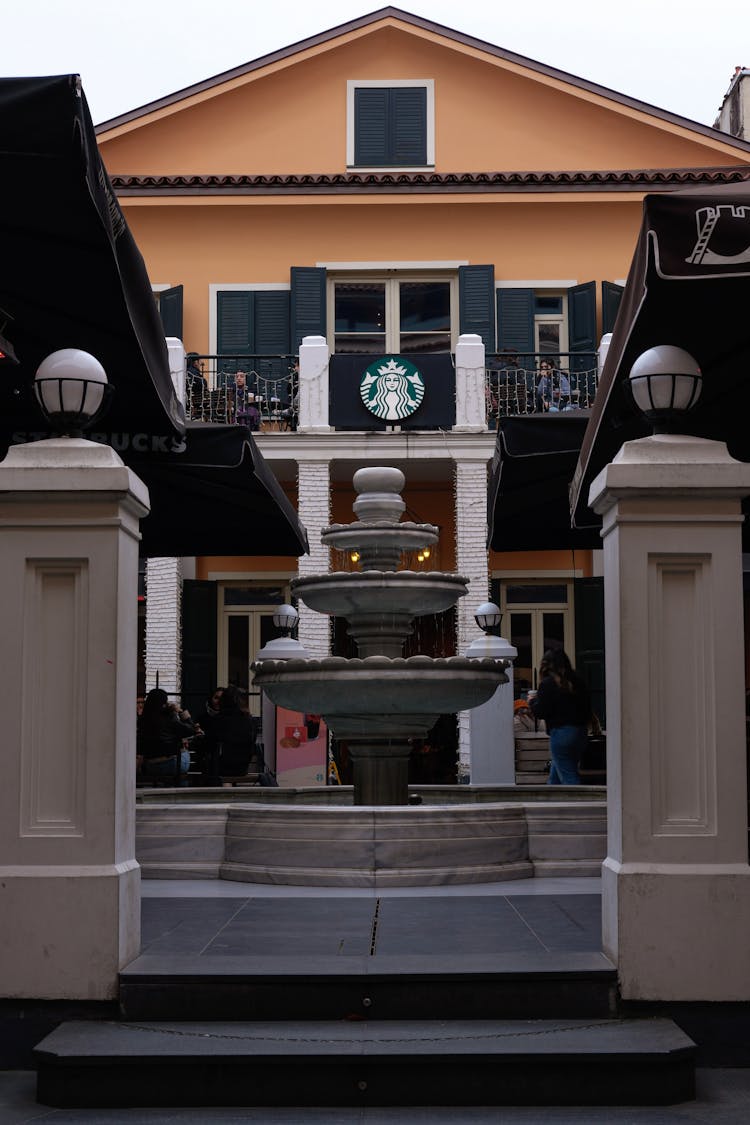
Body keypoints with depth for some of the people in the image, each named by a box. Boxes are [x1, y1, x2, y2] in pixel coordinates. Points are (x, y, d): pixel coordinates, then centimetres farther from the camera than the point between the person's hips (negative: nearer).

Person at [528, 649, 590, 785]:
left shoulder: (547, 684, -10)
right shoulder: (577, 681, 9)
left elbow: (539, 712, -11)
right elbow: (587, 709, 11)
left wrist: (533, 700, 8)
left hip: (561, 732, -7)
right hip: (581, 732, 7)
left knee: (568, 777, -5)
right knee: (555, 775, 19)